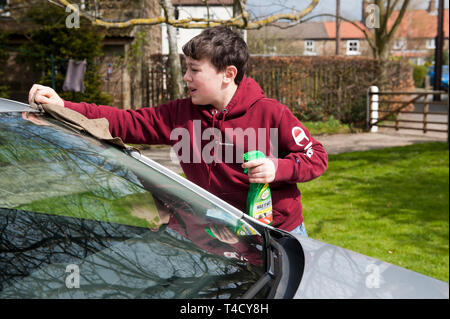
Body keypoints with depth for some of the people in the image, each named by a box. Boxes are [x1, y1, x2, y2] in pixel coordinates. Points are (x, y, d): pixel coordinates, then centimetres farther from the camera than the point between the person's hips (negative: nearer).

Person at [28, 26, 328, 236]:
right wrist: (63, 107, -12)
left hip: (283, 234, -3)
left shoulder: (270, 112, -14)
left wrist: (278, 169, -27)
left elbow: (317, 156, -8)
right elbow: (128, 122, -4)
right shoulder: (181, 114, -2)